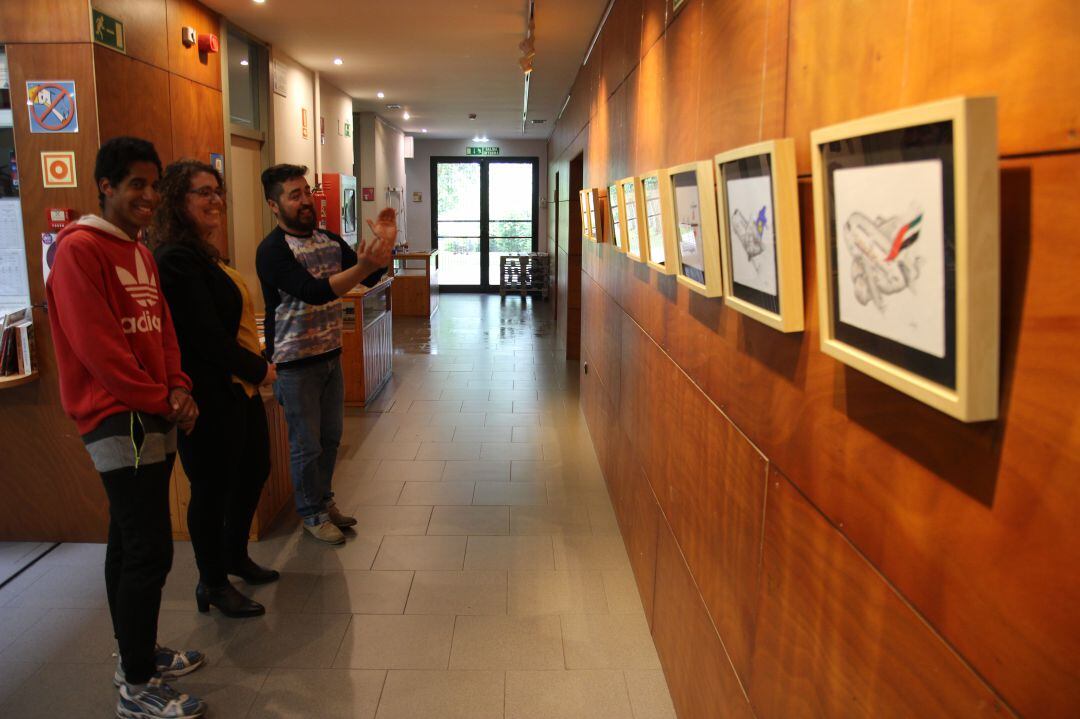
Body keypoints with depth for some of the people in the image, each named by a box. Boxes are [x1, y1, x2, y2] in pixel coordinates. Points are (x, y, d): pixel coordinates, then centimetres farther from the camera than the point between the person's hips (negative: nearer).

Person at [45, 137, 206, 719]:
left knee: (129, 542, 17)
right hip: (120, 423, -9)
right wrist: (160, 400, -13)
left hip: (153, 420, 9)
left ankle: (137, 653, 30)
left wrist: (177, 388, 0)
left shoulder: (140, 253, 16)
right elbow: (96, 345, -18)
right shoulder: (79, 250, -12)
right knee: (150, 551, -7)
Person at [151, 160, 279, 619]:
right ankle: (212, 584, 22)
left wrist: (256, 368, 1)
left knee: (254, 470, 21)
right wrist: (259, 369, -13)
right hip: (211, 395, -10)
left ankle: (235, 556, 41)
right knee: (212, 486, 4)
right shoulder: (177, 259, -18)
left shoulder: (199, 253, 14)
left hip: (239, 387, 10)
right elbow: (206, 335, -24)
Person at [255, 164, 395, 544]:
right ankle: (311, 514, 23)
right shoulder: (272, 250, -17)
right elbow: (313, 292, -31)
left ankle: (324, 500, 35)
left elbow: (370, 279, 3)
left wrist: (384, 246, -16)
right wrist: (362, 266, -41)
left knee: (330, 438, 17)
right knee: (307, 444, 6)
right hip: (295, 362, -7)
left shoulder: (329, 239, 6)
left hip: (330, 355, 7)